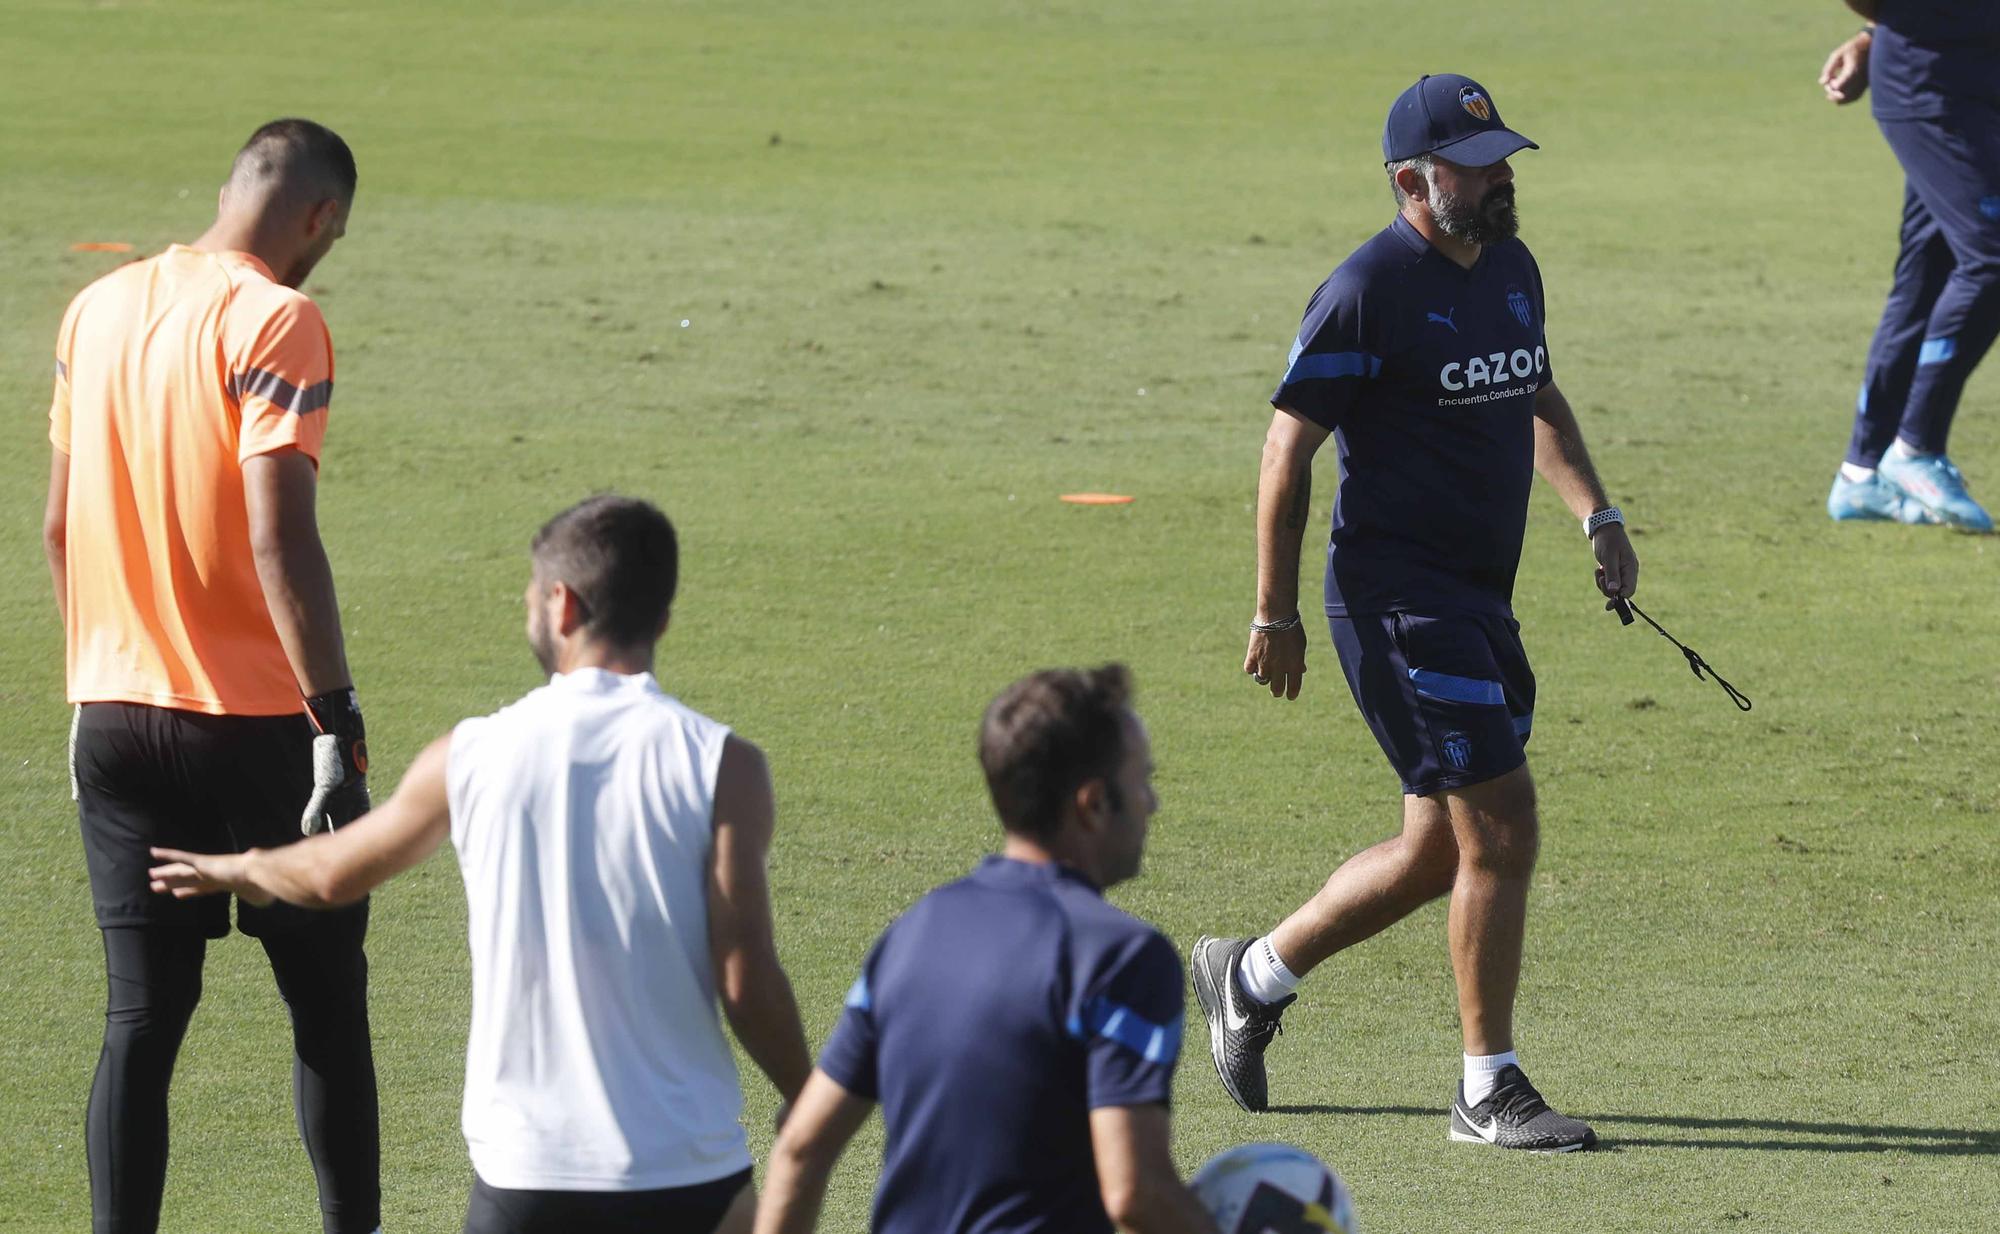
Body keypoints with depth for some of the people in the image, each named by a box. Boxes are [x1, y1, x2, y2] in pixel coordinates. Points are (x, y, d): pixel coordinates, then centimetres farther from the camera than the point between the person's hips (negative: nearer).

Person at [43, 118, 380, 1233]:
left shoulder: (99, 309, 8)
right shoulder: (277, 323, -13)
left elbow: (61, 527, 14)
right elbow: (279, 538, -20)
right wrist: (336, 714, -17)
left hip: (116, 714, 5)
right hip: (254, 720, -5)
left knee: (141, 1015, 5)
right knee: (328, 1001, 8)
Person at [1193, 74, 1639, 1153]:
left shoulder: (1513, 272, 10)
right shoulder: (1369, 292, -15)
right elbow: (1289, 449, -11)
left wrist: (1596, 514, 11)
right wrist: (1274, 614, -10)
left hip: (1481, 598, 9)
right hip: (1397, 597, -9)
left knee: (1441, 852, 14)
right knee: (1502, 828, -12)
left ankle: (1252, 974, 33)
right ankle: (1489, 1091, -1)